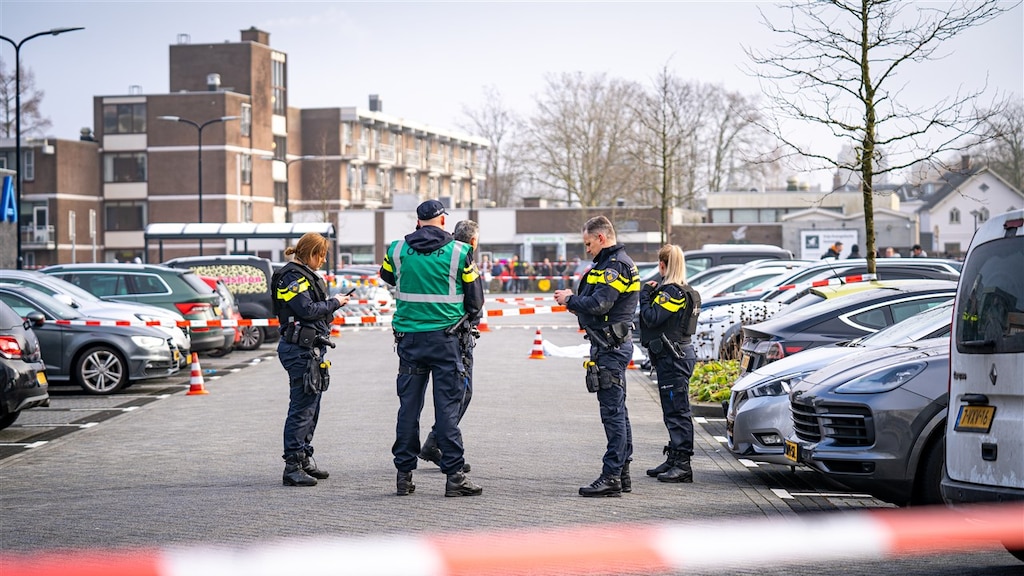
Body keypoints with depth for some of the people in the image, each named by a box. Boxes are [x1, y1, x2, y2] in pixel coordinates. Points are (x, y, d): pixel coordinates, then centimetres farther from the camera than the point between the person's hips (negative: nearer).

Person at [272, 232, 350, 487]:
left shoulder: (305, 275, 19)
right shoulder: (293, 276, -12)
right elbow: (306, 310, -20)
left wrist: (331, 302, 3)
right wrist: (334, 303, -9)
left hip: (310, 349, 11)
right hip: (300, 349, -11)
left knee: (311, 406, 16)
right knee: (301, 408, -10)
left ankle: (304, 460, 24)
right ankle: (292, 468, -8)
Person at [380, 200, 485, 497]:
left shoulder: (397, 250, 1)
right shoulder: (459, 252, -5)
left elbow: (387, 275, 23)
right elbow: (475, 299, 2)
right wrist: (470, 315, 22)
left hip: (409, 337, 2)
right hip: (445, 337, -2)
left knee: (408, 406, 8)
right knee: (448, 406, 0)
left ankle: (404, 474, 11)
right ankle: (454, 475, -1)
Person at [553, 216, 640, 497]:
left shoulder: (616, 265, -14)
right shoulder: (617, 262, 20)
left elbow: (598, 304, -23)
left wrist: (570, 300, -8)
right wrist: (576, 302, 6)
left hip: (610, 348, -11)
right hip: (614, 345, 11)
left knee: (613, 412, -10)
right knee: (617, 411, 13)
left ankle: (611, 477, -10)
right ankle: (621, 474, 19)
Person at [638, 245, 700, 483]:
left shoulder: (672, 291, -15)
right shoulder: (683, 291, 16)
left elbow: (652, 318, -21)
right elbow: (656, 317, 15)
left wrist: (646, 294, -8)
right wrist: (652, 293, 6)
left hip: (673, 358, -11)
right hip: (675, 356, 11)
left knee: (677, 411, -9)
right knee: (672, 411, 17)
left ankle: (683, 465, -8)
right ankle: (674, 459, 25)